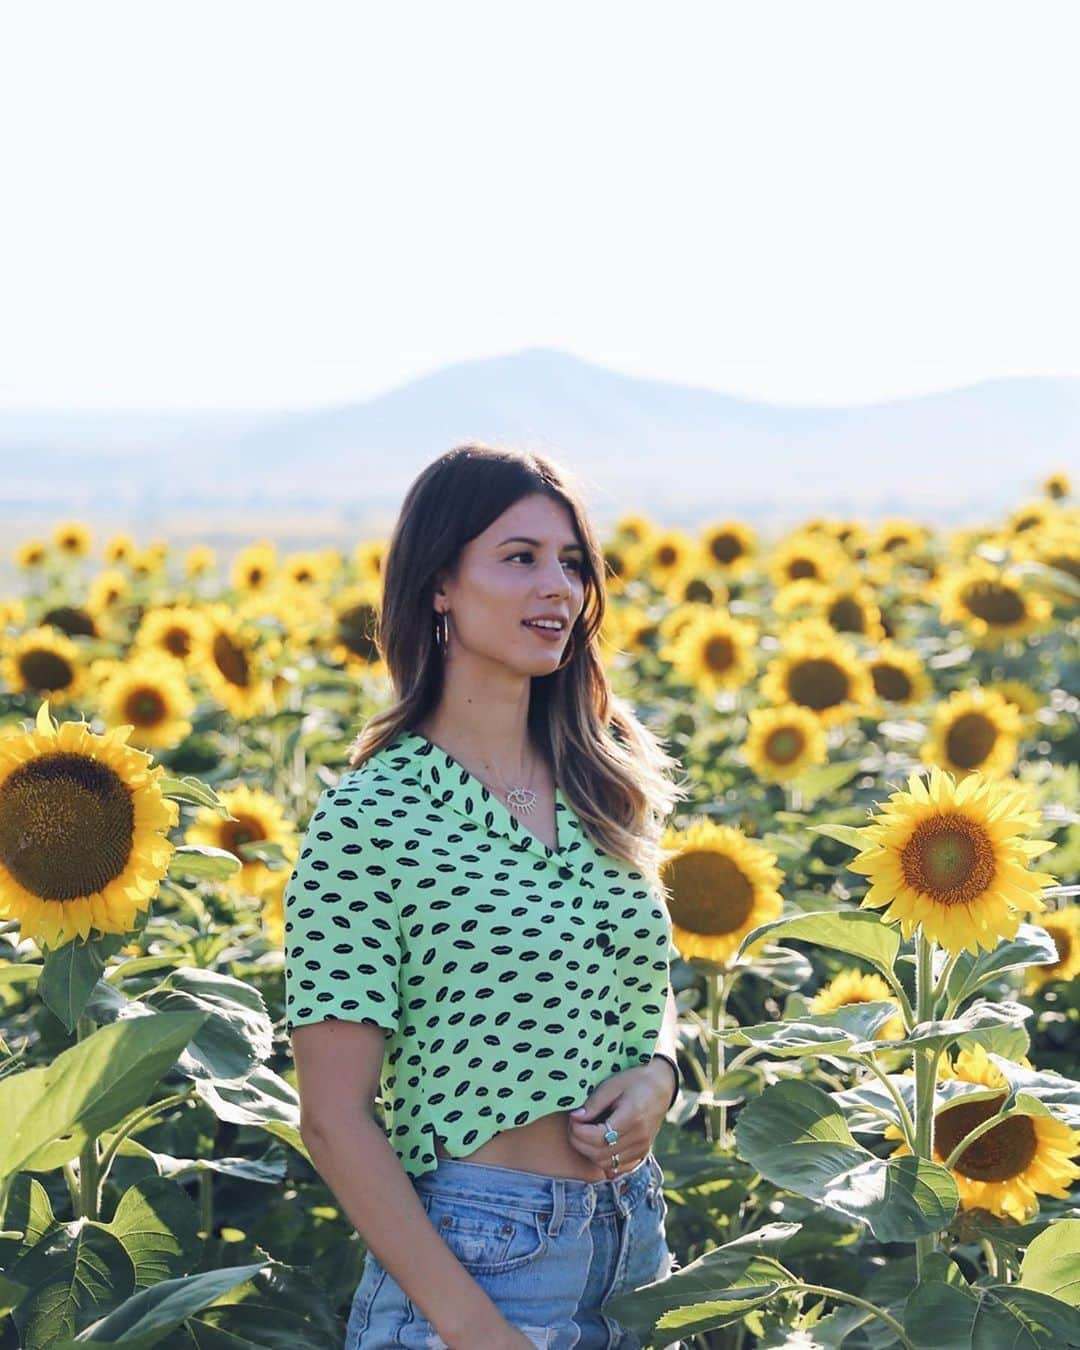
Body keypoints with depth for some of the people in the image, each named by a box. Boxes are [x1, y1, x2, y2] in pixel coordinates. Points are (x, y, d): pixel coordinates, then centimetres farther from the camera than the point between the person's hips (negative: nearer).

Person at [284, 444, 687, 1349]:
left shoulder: (604, 788, 4)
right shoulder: (372, 817, -14)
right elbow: (335, 1120, -14)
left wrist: (656, 1076, -5)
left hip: (636, 1238, 6)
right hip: (474, 1252, -6)